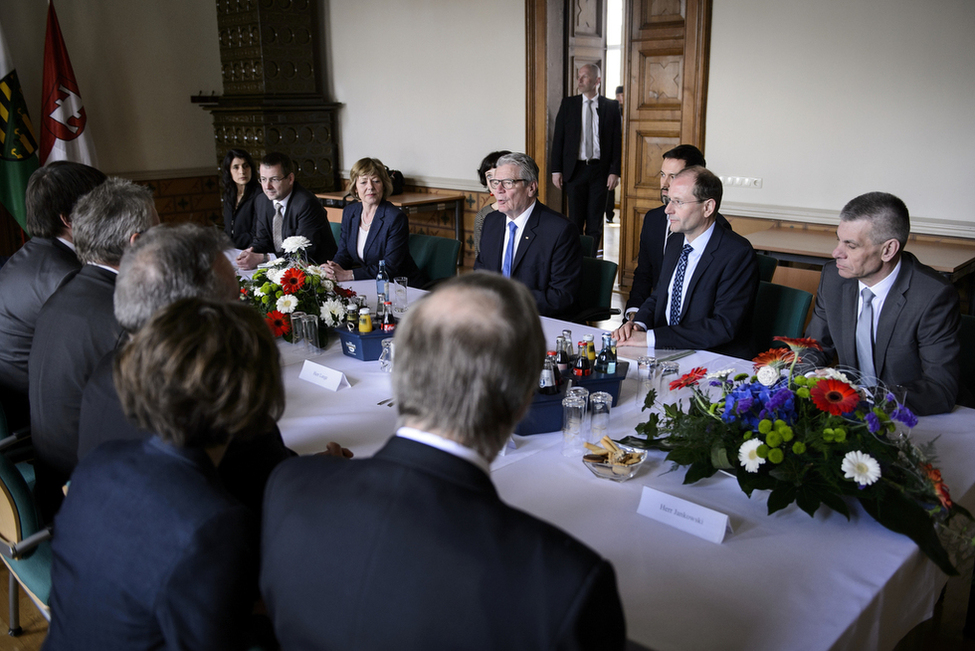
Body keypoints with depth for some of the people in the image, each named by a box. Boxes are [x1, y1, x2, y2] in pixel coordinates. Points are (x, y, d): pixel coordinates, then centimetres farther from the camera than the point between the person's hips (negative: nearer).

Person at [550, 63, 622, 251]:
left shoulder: (611, 106, 3)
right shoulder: (568, 104, 5)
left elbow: (617, 140, 1)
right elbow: (558, 138, 4)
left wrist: (615, 171, -7)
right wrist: (556, 170, -3)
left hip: (600, 170, 0)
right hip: (575, 169, 0)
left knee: (595, 223, 5)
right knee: (575, 221, 3)